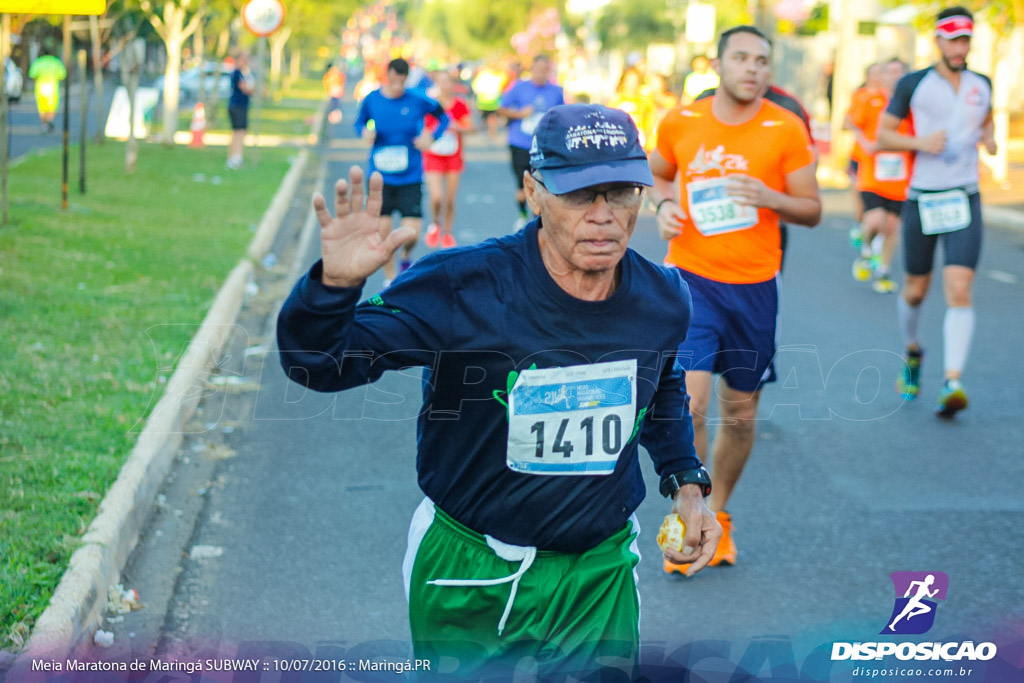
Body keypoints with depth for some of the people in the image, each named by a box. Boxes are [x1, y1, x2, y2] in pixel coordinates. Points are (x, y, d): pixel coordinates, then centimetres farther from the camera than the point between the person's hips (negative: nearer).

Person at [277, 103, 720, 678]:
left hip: (599, 574, 3)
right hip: (468, 575, -3)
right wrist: (335, 285, -41)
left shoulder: (663, 300, -8)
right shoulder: (459, 289, -22)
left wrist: (686, 481, 7)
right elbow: (321, 363, -22)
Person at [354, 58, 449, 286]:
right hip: (380, 178, 1)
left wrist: (431, 137, -6)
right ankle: (389, 277, 22)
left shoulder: (418, 101, -7)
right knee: (383, 231, 1)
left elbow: (443, 117, 9)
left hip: (410, 179, -1)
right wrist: (365, 132, -10)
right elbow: (360, 122, 12)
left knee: (411, 235, -8)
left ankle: (406, 257, 28)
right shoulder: (371, 100, -4)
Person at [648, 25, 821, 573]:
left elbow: (812, 211, 0)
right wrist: (663, 206, -3)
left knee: (740, 414, 10)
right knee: (689, 403, -15)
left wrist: (771, 198, -19)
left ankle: (718, 515, 32)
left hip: (754, 286, 1)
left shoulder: (786, 129, -4)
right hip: (690, 279, -1)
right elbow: (658, 175, 19)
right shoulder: (680, 123, 0)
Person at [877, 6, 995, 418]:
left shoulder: (982, 85, 9)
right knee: (915, 290, 10)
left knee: (959, 290, -14)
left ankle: (952, 382, -19)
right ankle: (911, 352, 40)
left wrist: (989, 138, 4)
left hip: (964, 201, 1)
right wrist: (920, 142, -16)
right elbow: (882, 136, 1)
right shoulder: (914, 84, -1)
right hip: (921, 199, -1)